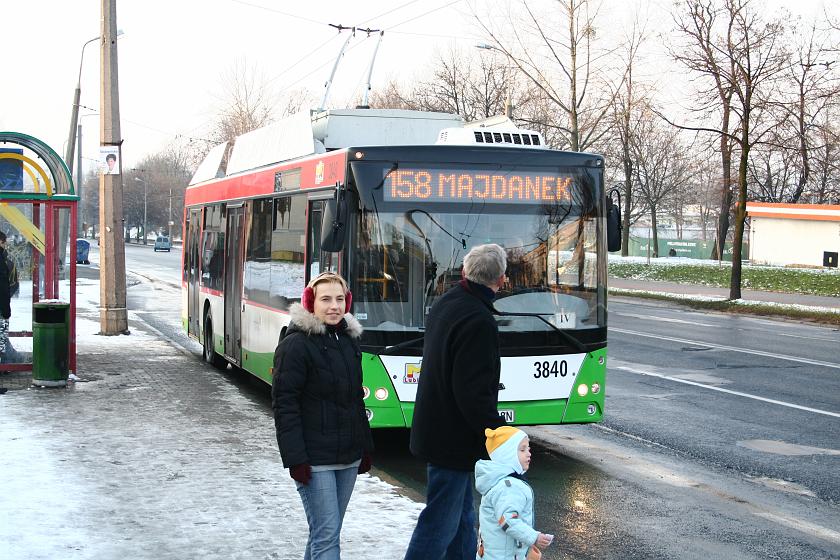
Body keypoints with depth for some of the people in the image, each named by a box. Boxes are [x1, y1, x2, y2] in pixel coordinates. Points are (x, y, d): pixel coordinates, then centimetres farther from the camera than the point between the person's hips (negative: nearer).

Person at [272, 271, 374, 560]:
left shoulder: (348, 341, 12)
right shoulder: (295, 344, -11)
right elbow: (284, 404, -13)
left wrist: (366, 448, 17)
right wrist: (295, 458, -19)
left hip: (348, 457, 7)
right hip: (314, 459, -7)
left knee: (325, 533, 13)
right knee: (327, 536, -9)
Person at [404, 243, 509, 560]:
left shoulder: (444, 304, 7)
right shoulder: (479, 322, -24)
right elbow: (474, 394, -27)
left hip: (434, 427, 10)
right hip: (454, 438, -10)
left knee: (462, 514, 21)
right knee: (440, 522, -1)